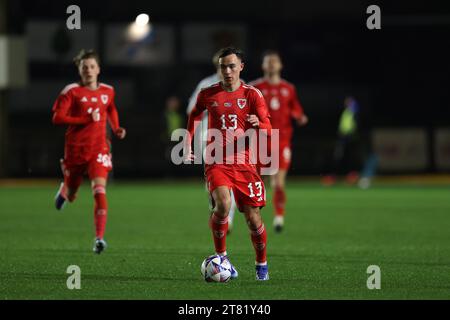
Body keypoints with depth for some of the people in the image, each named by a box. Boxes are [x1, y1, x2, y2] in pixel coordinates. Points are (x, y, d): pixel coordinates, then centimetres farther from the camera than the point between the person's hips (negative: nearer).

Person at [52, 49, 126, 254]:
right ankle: (64, 191, 55)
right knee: (71, 196, 15)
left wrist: (116, 128, 11)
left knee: (99, 191, -19)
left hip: (98, 149, 1)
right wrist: (86, 119, -21)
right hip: (75, 149, -1)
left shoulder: (107, 91, 6)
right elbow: (57, 118, -13)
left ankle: (99, 238, -23)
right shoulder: (72, 91, -6)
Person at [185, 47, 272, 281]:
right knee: (223, 203, -27)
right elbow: (195, 115, 26)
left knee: (253, 217, 0)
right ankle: (221, 257, -9)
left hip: (243, 161, 1)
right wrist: (188, 141, 17)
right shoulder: (208, 94, 5)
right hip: (216, 162, -1)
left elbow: (267, 129, -3)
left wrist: (258, 123, -25)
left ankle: (262, 264, 24)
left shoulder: (252, 94, 2)